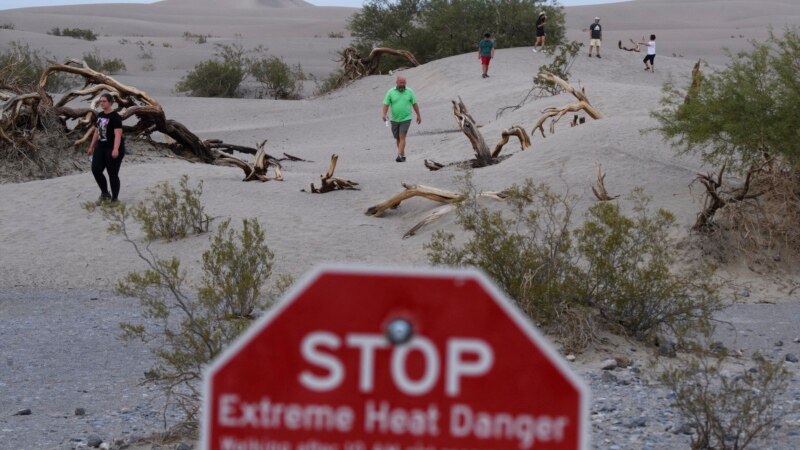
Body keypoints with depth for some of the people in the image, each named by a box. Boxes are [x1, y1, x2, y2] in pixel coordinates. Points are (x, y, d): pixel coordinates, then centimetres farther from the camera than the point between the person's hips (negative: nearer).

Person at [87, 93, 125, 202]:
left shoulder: (115, 117, -14)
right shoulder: (100, 115, 11)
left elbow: (118, 134, -23)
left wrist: (116, 149, -36)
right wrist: (91, 147, 21)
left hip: (113, 150, -7)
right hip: (101, 148, 7)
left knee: (113, 174, -2)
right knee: (96, 170, -2)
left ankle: (115, 198, 9)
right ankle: (105, 193, 16)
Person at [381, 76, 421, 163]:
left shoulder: (409, 91, 1)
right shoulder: (390, 92, -1)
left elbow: (414, 104, 8)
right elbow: (386, 104, -5)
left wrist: (418, 115, 12)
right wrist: (384, 115, -20)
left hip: (406, 119, -2)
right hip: (394, 119, 2)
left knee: (402, 137, -14)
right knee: (397, 139, 11)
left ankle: (400, 156, -19)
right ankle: (403, 155, 26)